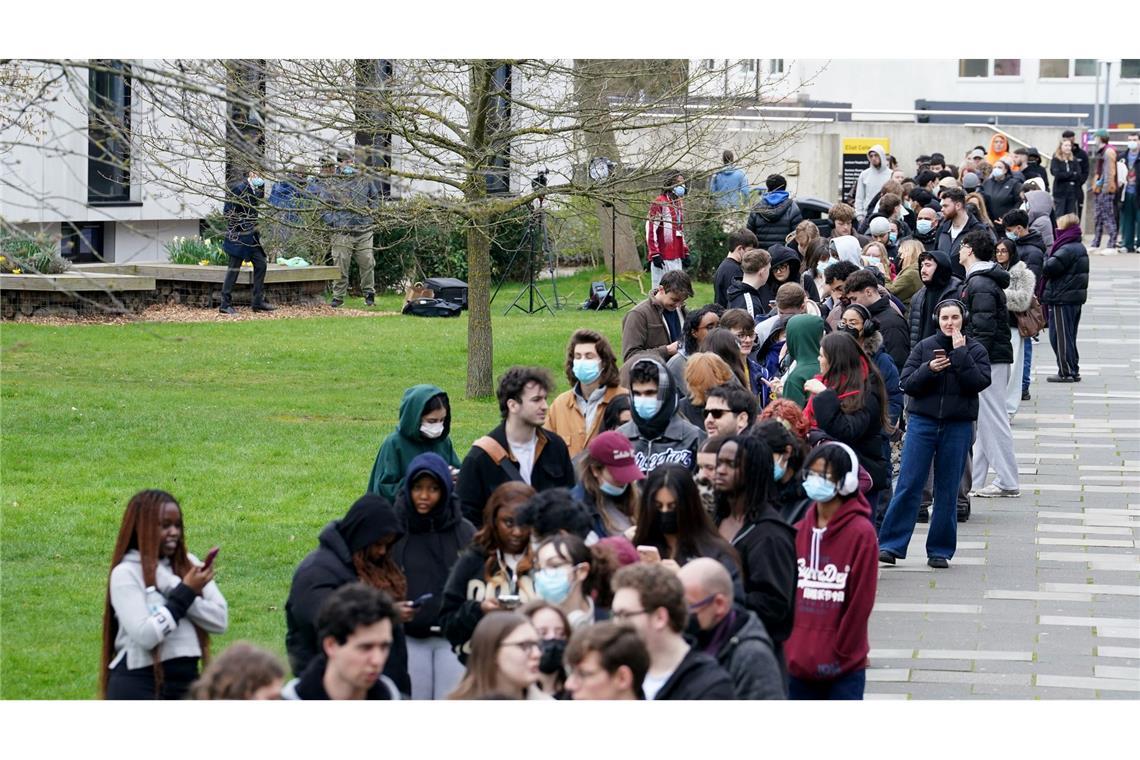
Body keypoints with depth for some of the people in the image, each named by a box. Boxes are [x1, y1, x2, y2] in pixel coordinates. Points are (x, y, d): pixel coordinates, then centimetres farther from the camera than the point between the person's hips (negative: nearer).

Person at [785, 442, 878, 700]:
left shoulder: (861, 534, -9)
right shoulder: (799, 532, 8)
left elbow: (861, 602, -10)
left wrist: (840, 654, -10)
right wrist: (786, 650, 7)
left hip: (843, 668, -5)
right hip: (798, 663, 5)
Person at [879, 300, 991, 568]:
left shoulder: (975, 350, 4)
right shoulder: (924, 347, 5)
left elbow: (979, 383, -11)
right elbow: (906, 383, 0)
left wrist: (960, 353, -13)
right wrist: (928, 370, -16)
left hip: (958, 426, 0)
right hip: (922, 422, 0)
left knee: (947, 490, 4)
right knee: (908, 485, -5)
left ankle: (940, 550, 12)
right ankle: (891, 545, -2)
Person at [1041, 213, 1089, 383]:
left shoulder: (1066, 250, -19)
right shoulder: (1080, 247, 13)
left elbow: (1050, 267, -24)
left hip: (1062, 299, -10)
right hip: (1076, 297, 10)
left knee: (1060, 336, -3)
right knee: (1069, 336, 16)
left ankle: (1067, 372, -1)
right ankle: (1073, 370, 21)